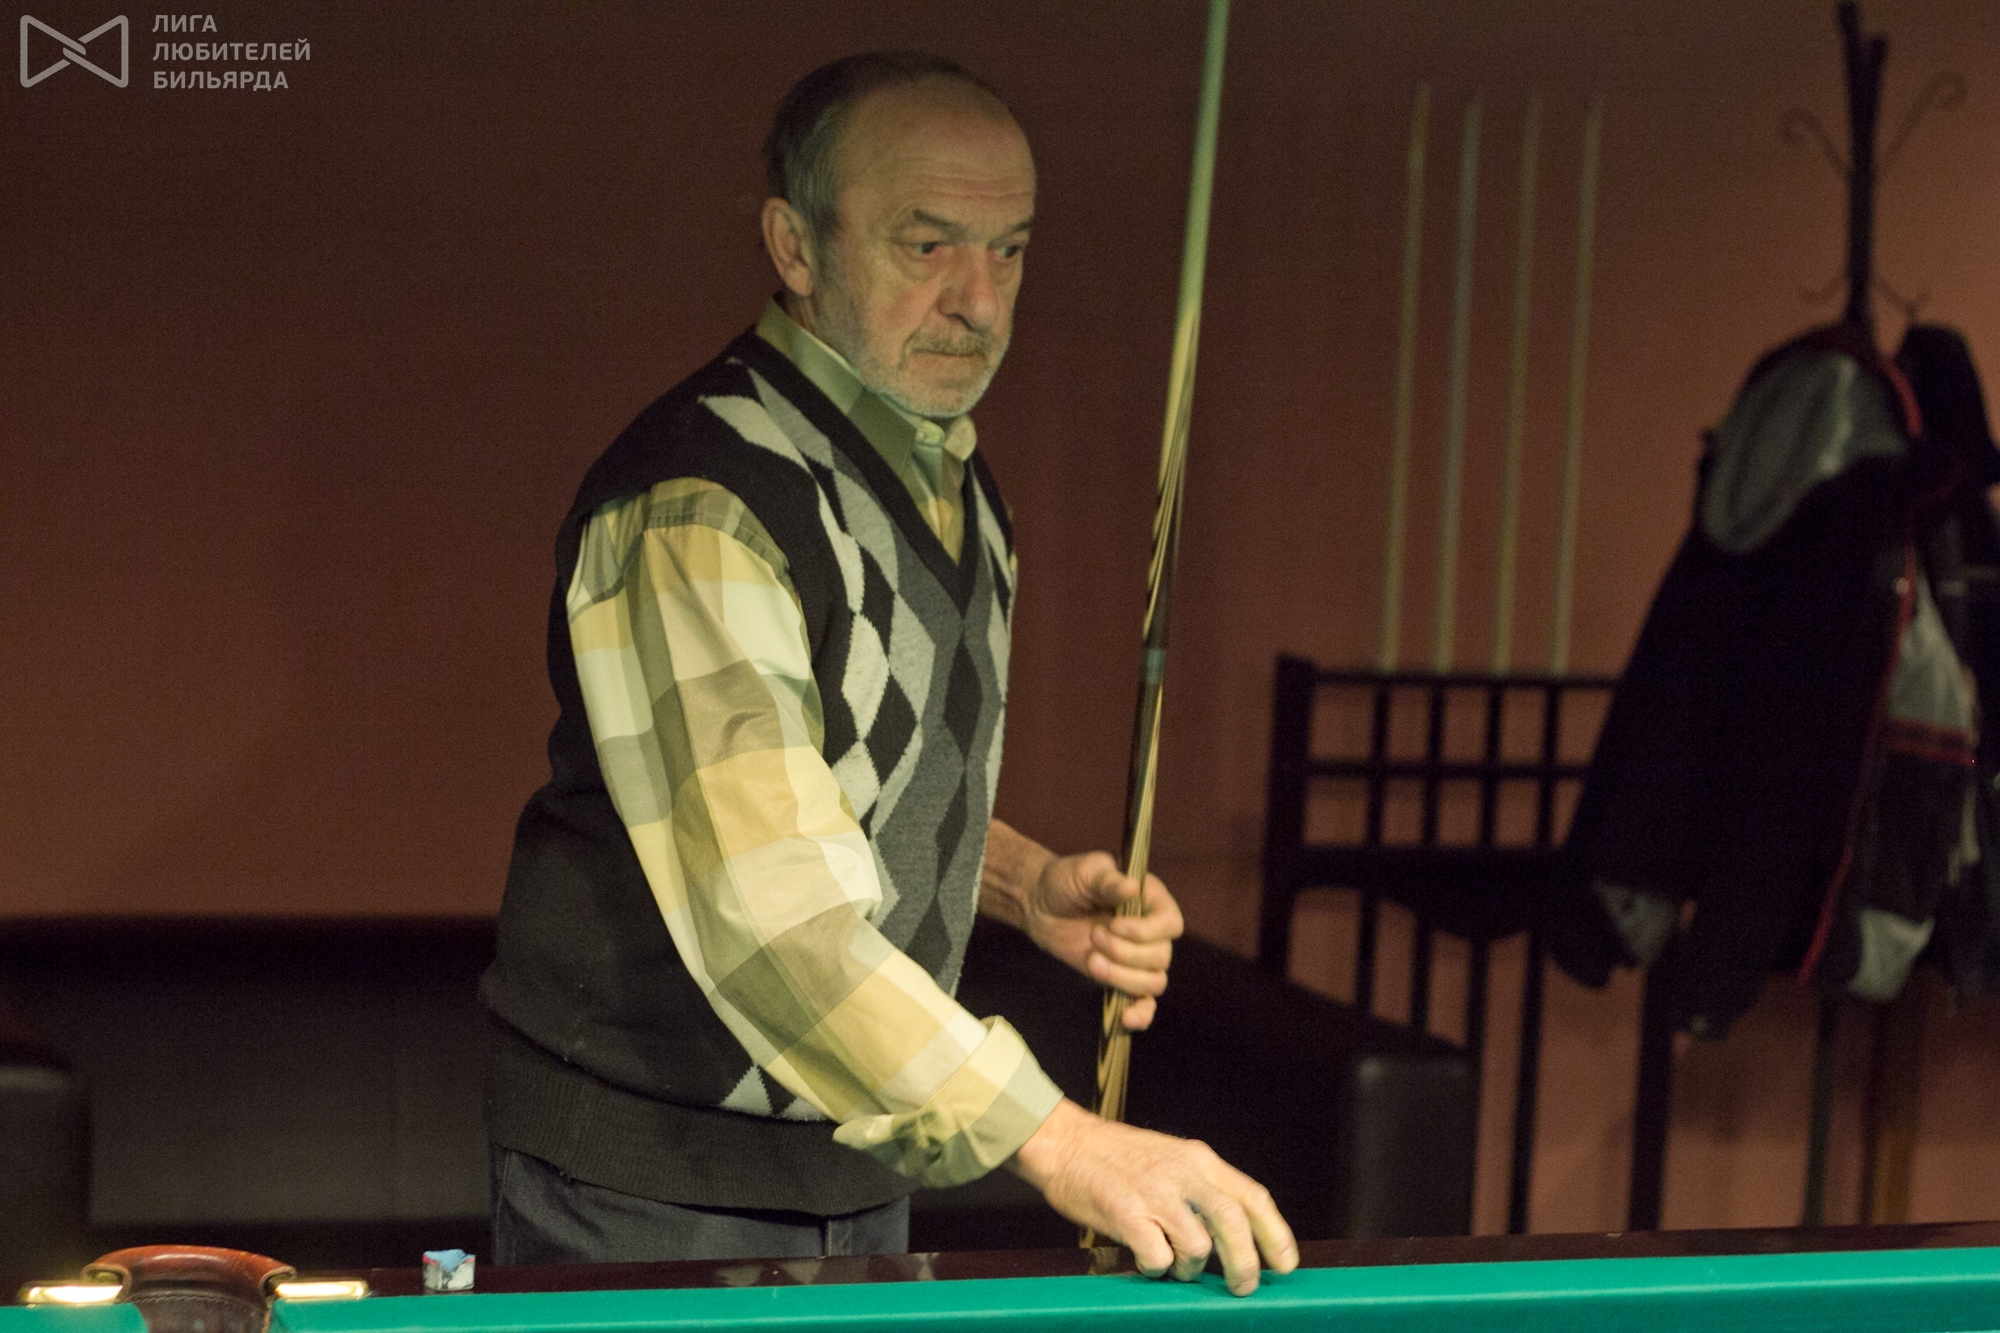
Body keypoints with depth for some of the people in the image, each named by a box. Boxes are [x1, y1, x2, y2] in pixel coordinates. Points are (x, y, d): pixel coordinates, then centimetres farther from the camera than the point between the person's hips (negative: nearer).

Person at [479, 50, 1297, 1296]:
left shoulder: (953, 480, 7)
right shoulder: (696, 505, -23)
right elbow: (765, 913, -32)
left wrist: (1028, 883, 1)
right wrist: (1057, 1137, -37)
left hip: (862, 1168, 8)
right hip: (652, 1192, -8)